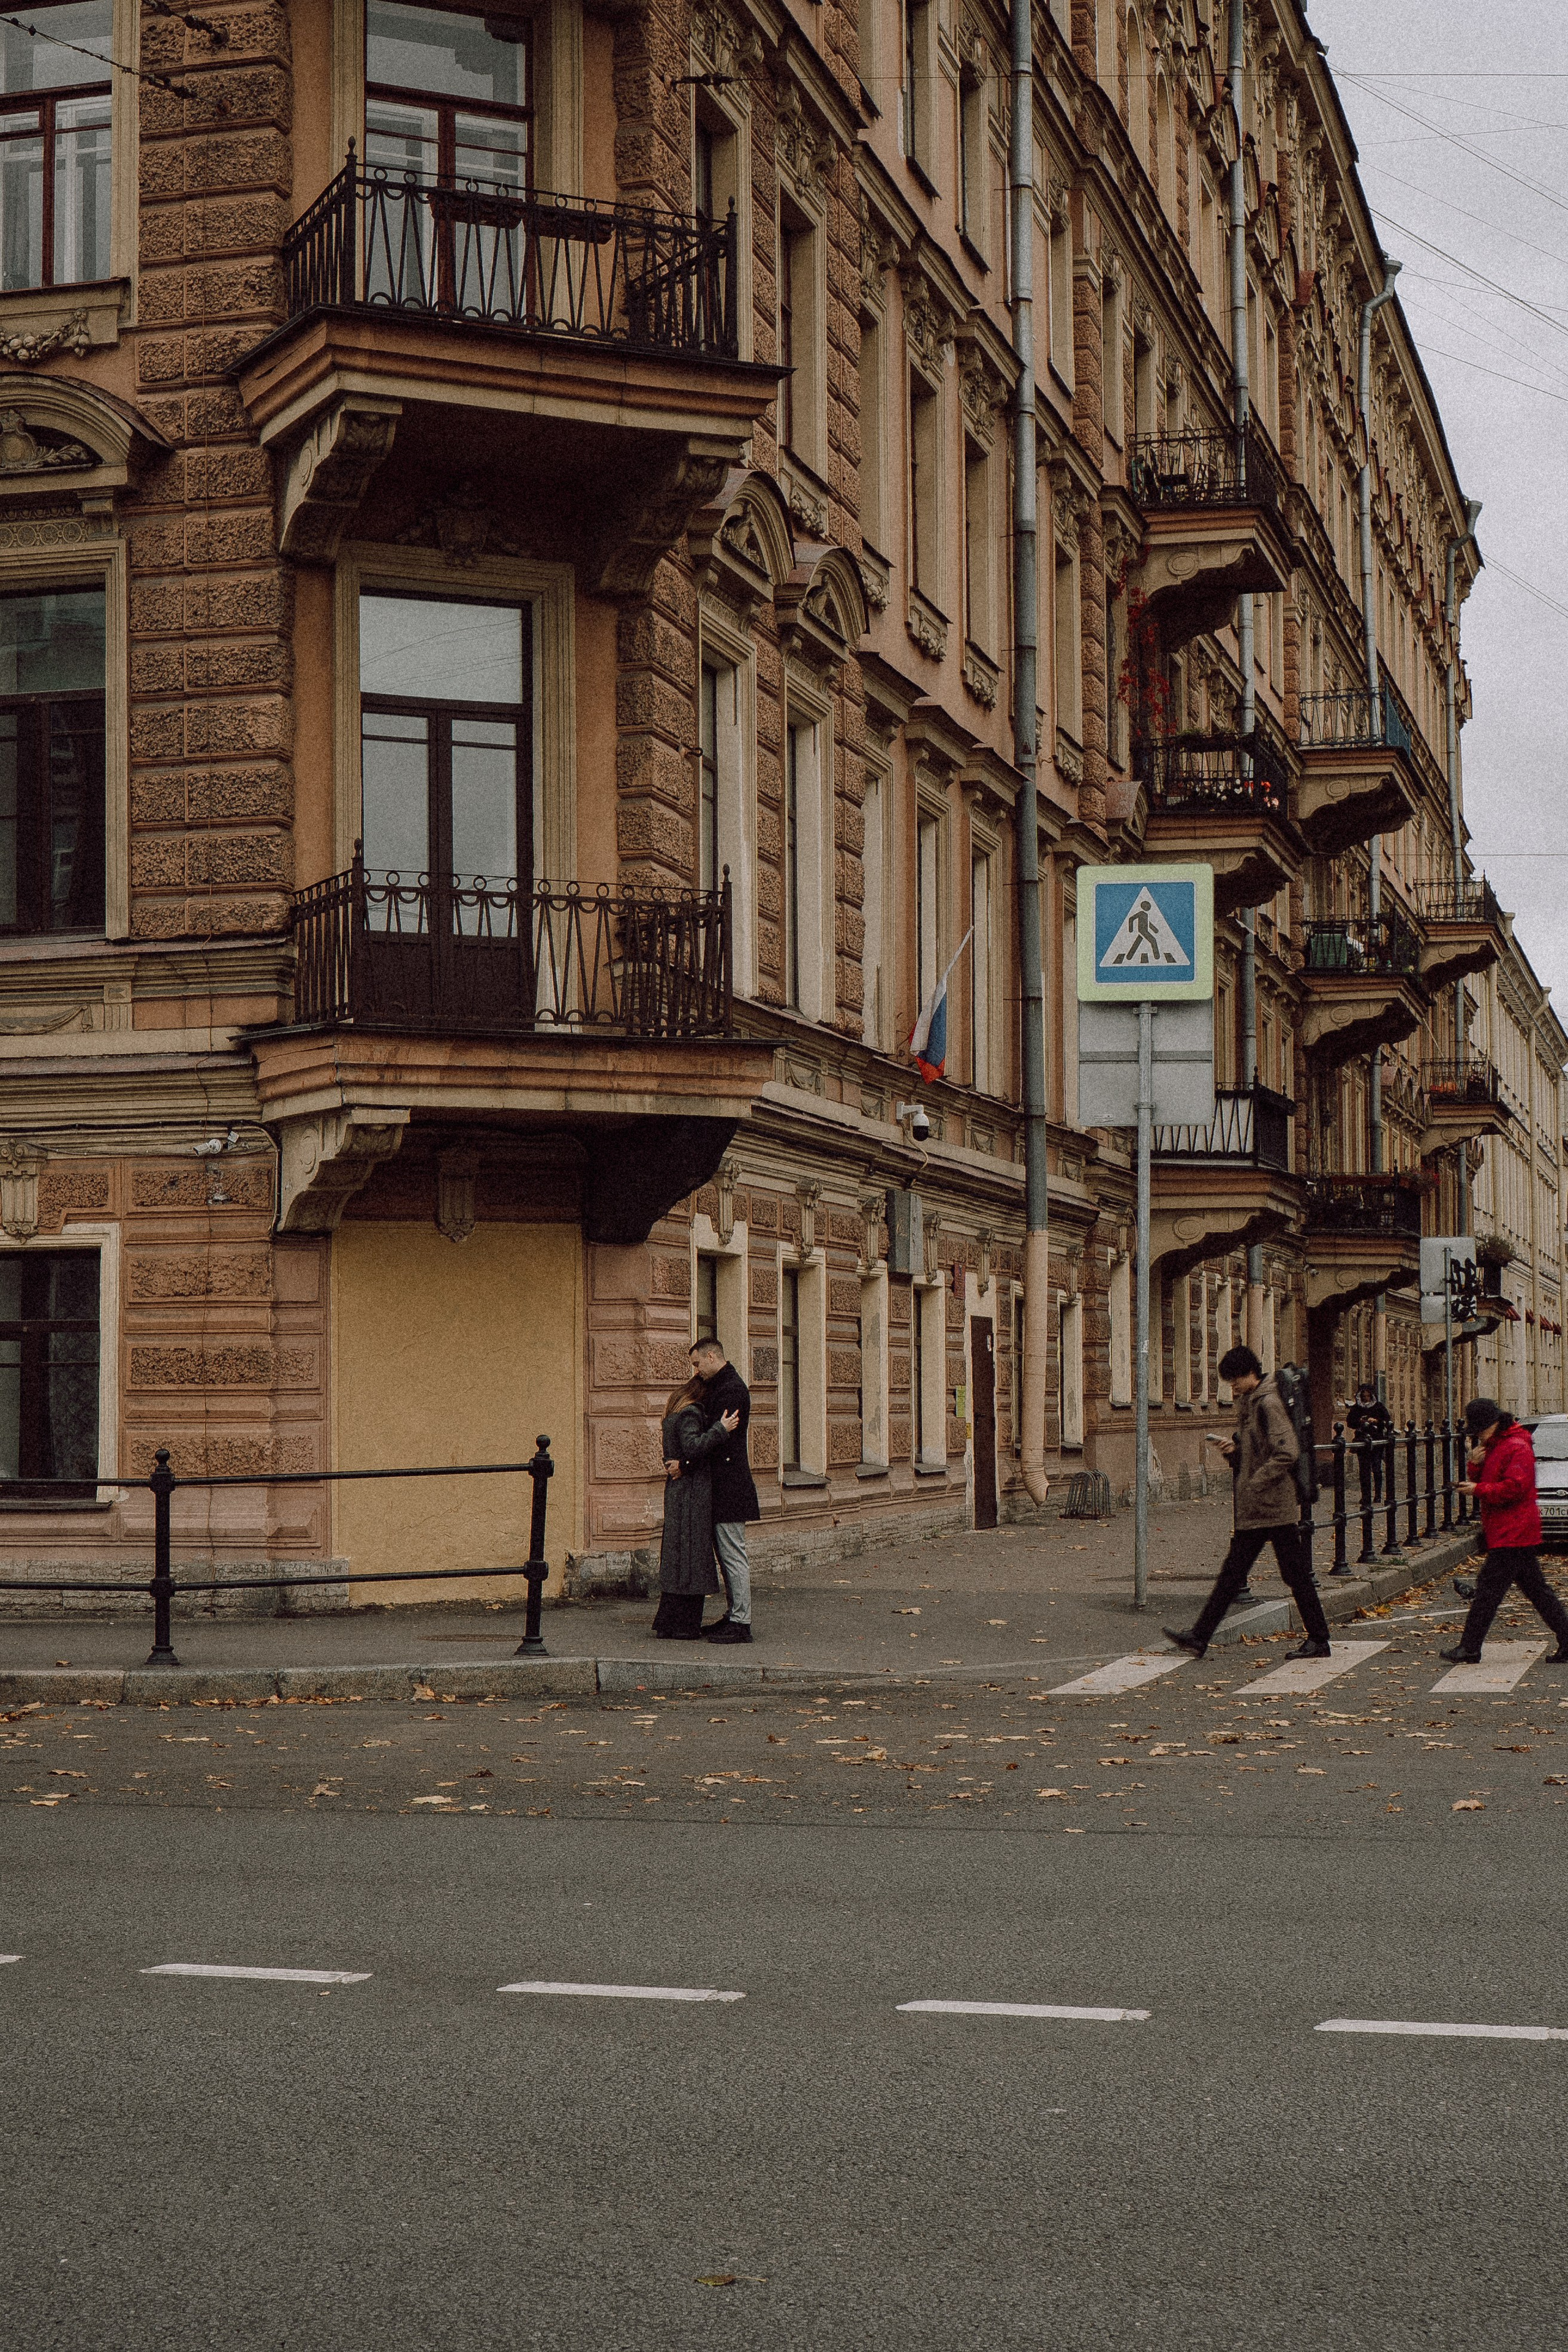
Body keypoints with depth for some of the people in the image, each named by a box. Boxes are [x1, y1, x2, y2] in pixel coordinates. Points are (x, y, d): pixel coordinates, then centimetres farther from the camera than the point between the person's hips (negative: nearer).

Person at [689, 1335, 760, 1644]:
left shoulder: (732, 1389, -15)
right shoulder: (720, 1386, 18)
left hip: (729, 1482, -11)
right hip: (721, 1483, 11)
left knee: (733, 1553, -8)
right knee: (726, 1552, 13)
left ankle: (741, 1624, -7)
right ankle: (735, 1616, 19)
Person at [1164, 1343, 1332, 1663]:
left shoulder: (1268, 1403, -14)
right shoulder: (1248, 1403, 16)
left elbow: (1286, 1453, -23)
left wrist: (1256, 1484, -21)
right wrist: (1234, 1450, 3)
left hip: (1276, 1505, -10)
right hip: (1252, 1511, 10)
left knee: (1295, 1573, -2)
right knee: (1232, 1571, 7)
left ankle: (1319, 1640, 7)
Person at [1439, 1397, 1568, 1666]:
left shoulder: (1517, 1448, -14)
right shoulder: (1492, 1447, 19)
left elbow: (1514, 1488, -23)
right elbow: (1481, 1482, 20)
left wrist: (1478, 1490, -19)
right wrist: (1475, 1465, 0)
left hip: (1512, 1535, -11)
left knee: (1489, 1587, -9)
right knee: (1536, 1589, 10)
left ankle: (1469, 1649, -8)